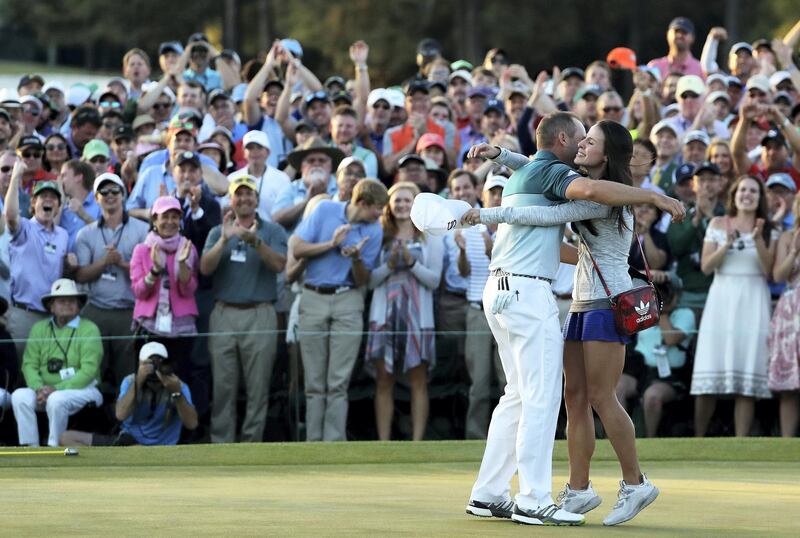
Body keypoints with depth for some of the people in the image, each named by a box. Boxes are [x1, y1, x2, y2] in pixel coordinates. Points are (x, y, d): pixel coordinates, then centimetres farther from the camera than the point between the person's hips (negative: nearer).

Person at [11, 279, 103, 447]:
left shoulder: (89, 329, -3)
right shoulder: (39, 329, 12)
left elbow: (88, 371, -11)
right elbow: (29, 364, 5)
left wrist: (56, 389, -19)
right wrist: (39, 388, -16)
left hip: (82, 389, -4)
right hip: (45, 390, 4)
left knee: (56, 399, -35)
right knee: (19, 396, -23)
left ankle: (53, 447, -23)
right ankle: (30, 447, -23)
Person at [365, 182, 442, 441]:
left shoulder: (430, 239, 8)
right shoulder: (380, 237, 10)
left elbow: (434, 279, 1)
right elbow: (370, 280, 5)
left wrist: (411, 263, -12)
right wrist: (389, 265, -11)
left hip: (417, 316, -1)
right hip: (384, 315, 1)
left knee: (418, 380, -3)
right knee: (384, 381, 0)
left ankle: (417, 441, -3)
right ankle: (383, 442, 2)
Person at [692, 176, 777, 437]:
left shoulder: (768, 229, 9)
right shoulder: (718, 224, 9)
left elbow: (768, 269, -1)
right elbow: (706, 266, 3)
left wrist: (758, 240, -14)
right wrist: (727, 244, -11)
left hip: (753, 302, 0)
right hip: (722, 298, 0)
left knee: (747, 381, -6)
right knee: (710, 376, -5)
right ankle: (698, 439, 3)